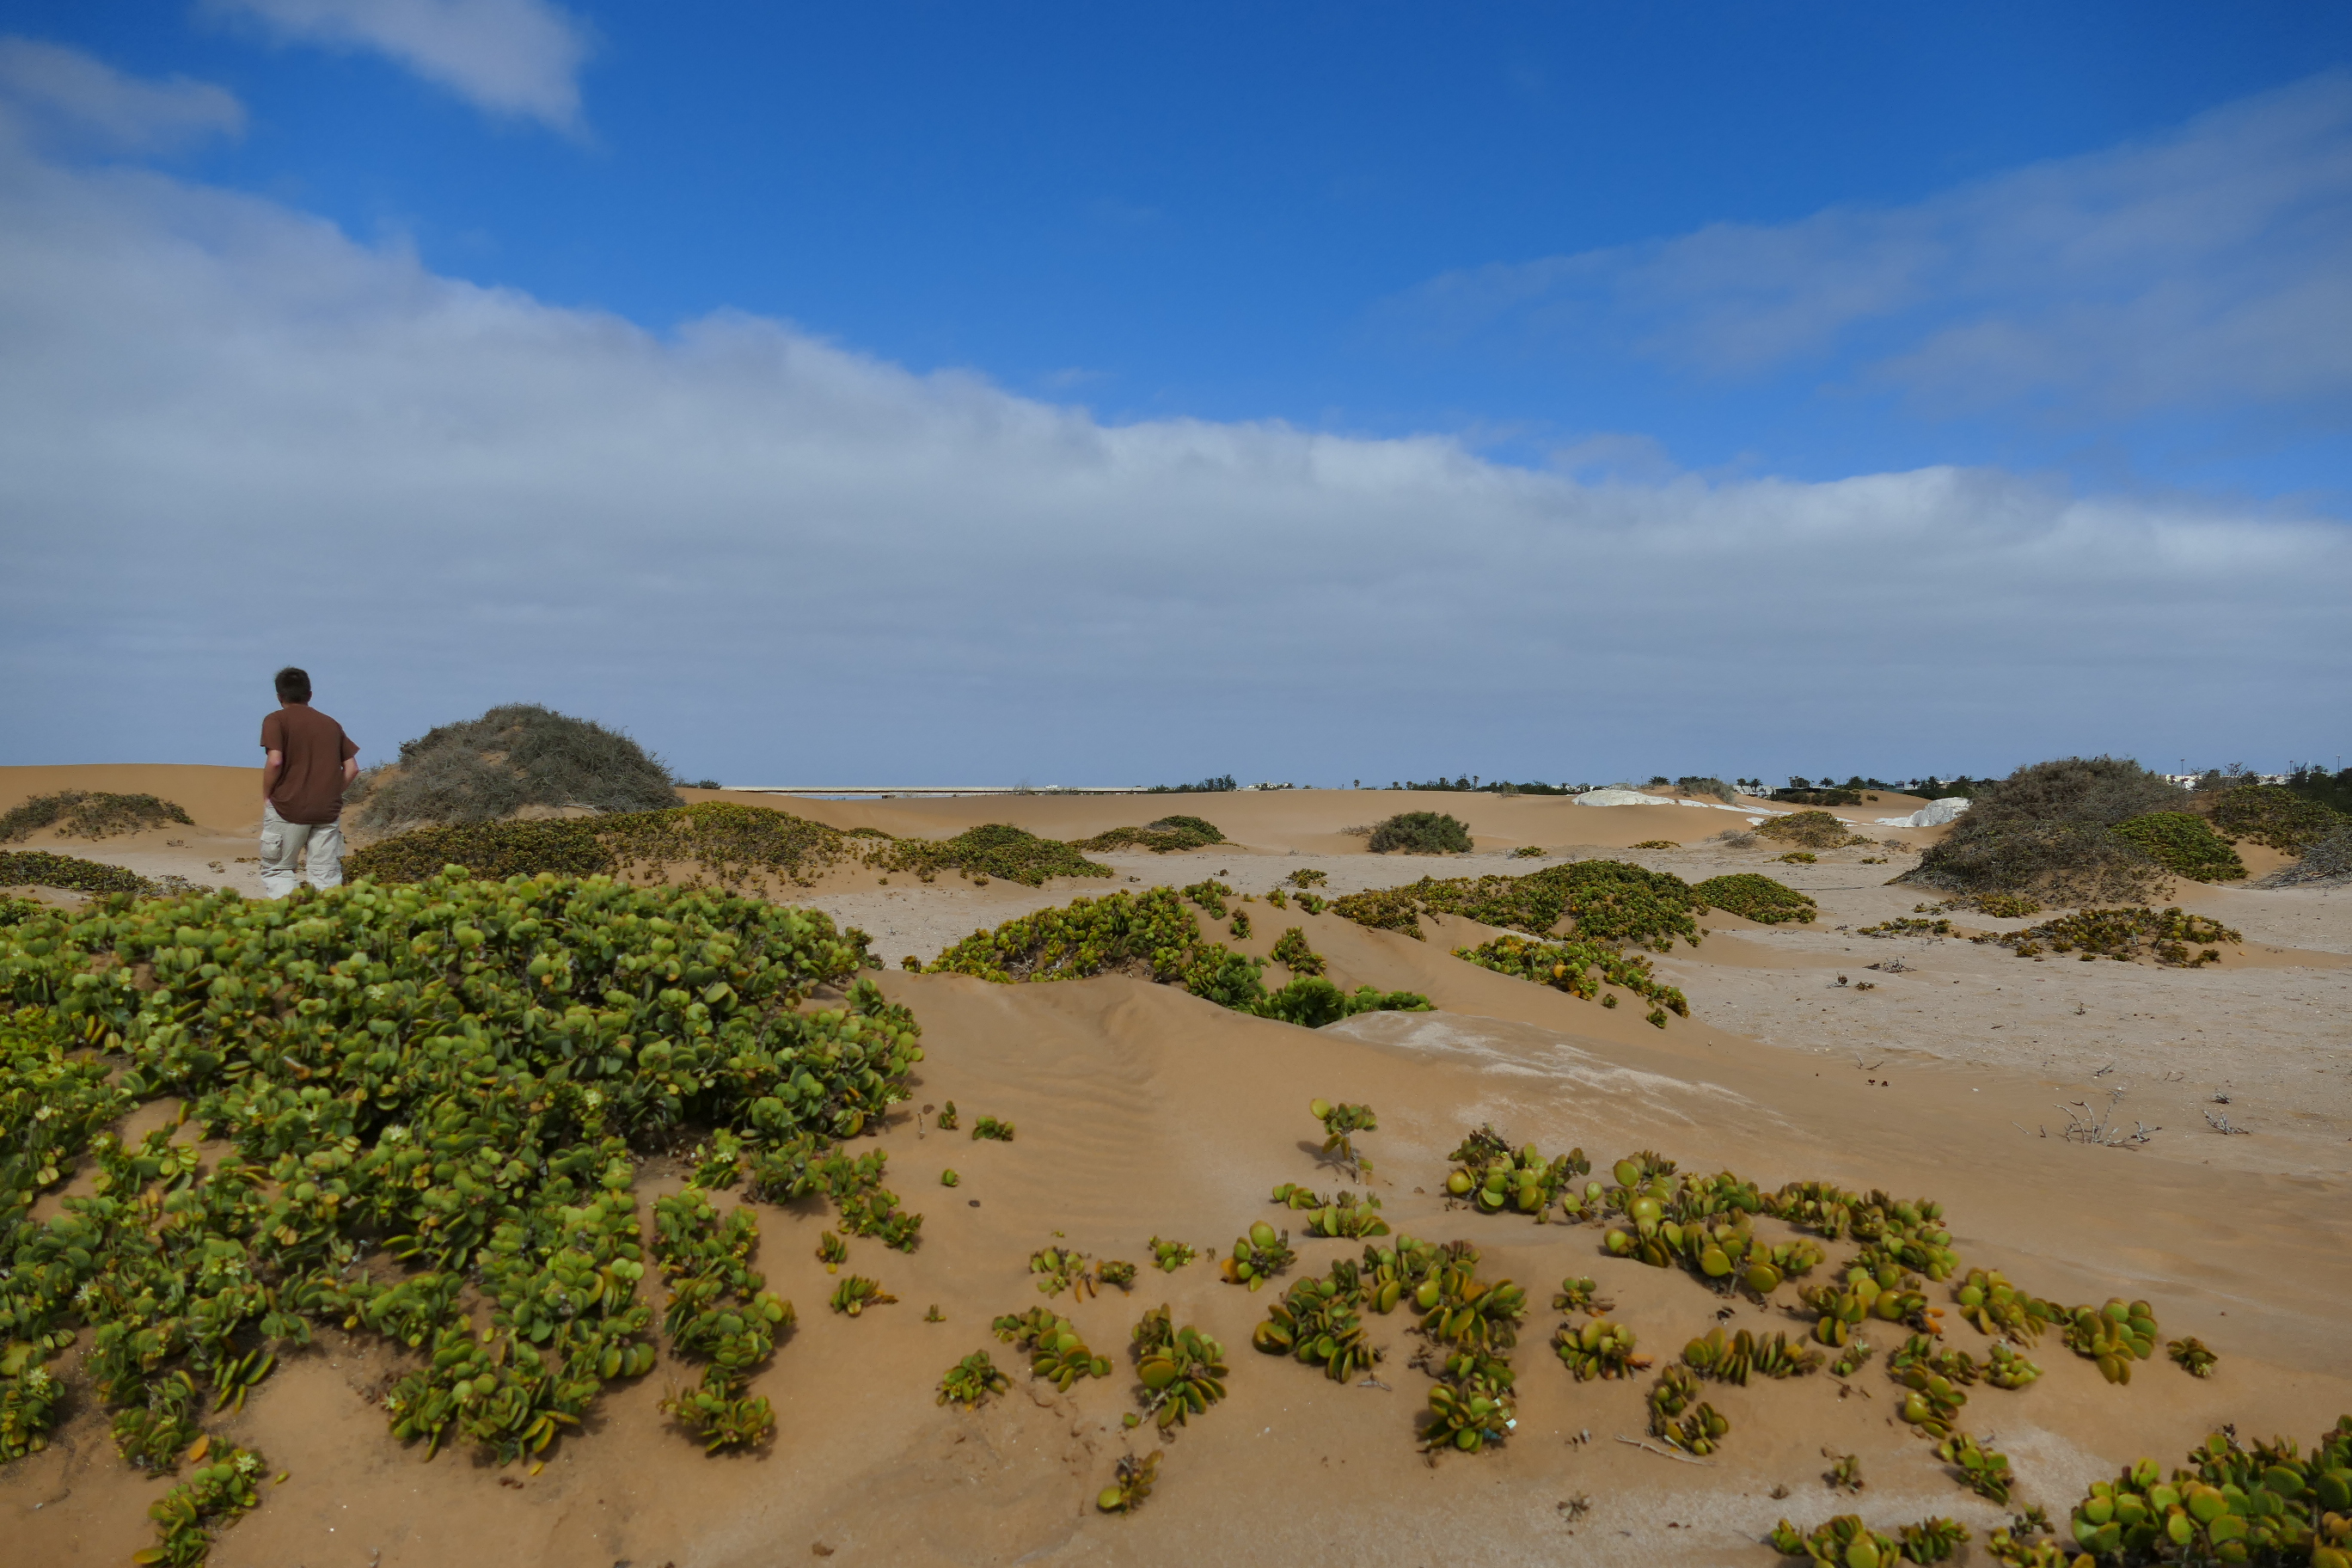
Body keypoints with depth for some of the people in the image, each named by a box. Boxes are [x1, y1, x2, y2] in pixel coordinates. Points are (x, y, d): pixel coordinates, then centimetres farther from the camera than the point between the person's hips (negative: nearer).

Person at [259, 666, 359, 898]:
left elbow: (275, 761, -13)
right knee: (327, 877, 3)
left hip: (288, 809, -3)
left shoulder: (276, 720, 1)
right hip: (328, 811, 4)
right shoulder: (331, 724, 15)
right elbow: (352, 768, 9)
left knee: (276, 871, 7)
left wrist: (266, 797, 0)